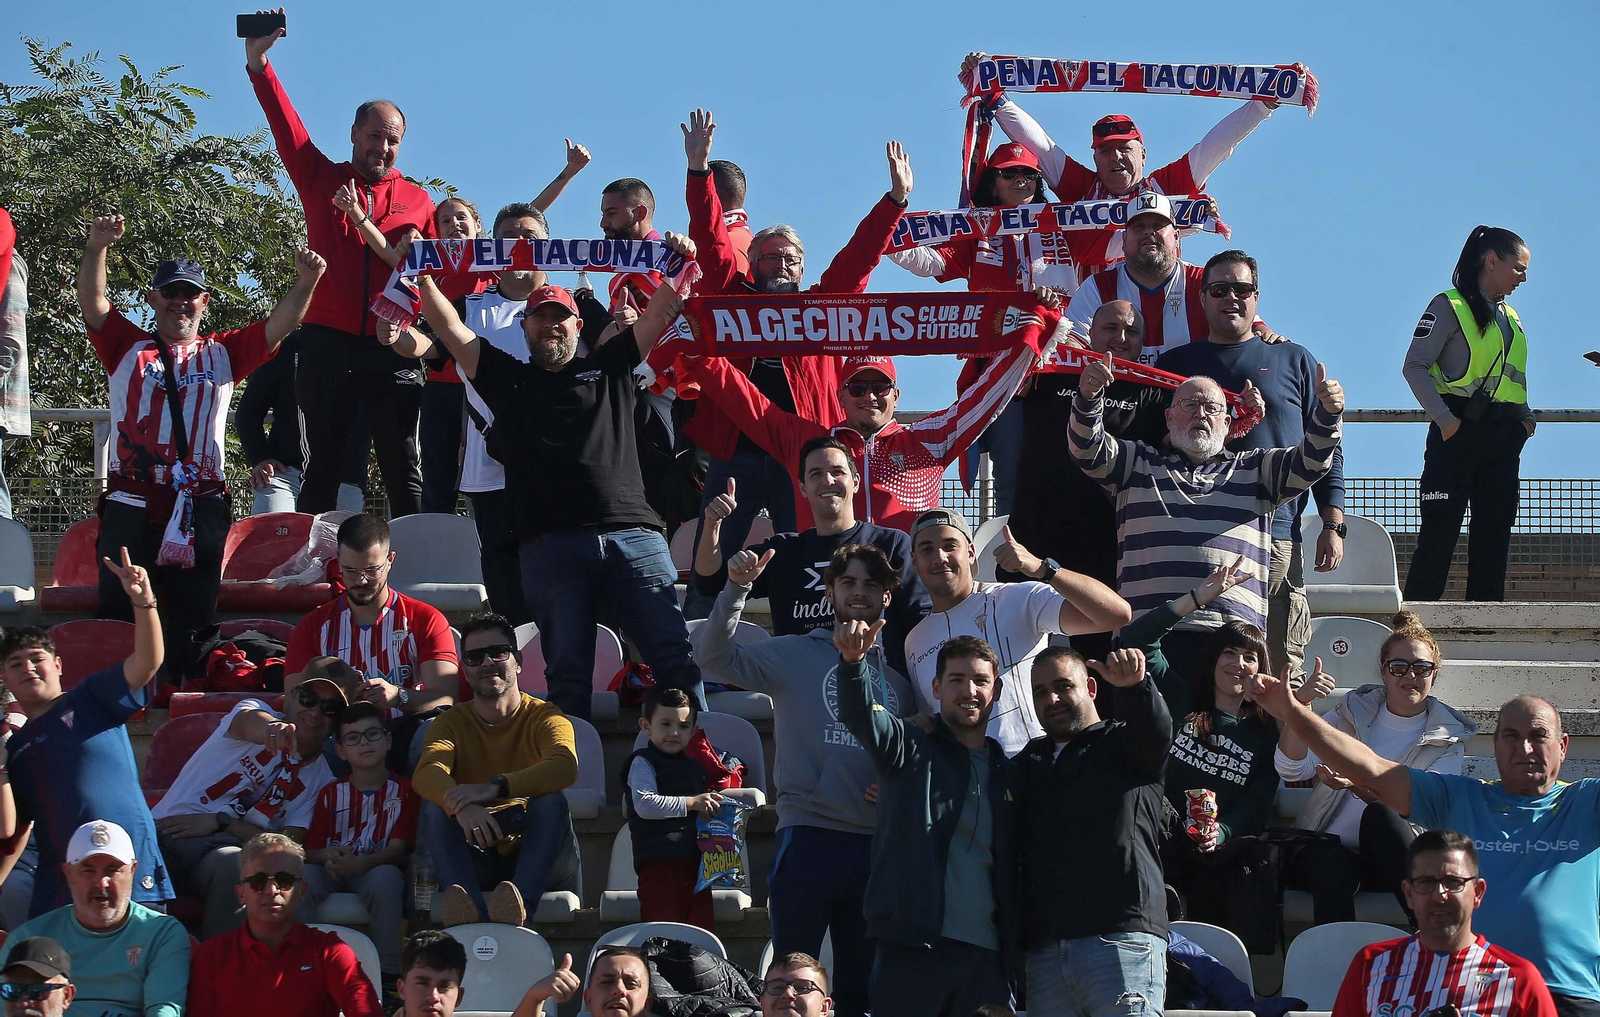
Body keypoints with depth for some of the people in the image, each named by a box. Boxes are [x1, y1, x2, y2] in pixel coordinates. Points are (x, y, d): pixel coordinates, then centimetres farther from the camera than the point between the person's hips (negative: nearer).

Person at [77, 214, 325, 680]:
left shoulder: (222, 353, 15)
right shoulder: (128, 348, 13)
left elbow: (279, 325, 4)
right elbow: (92, 301, -1)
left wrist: (306, 284, -16)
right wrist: (97, 248, -20)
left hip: (200, 506, 1)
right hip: (131, 505, -1)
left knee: (193, 624, 1)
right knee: (117, 619, -1)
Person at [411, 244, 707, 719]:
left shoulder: (609, 368, 22)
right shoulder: (507, 377, 22)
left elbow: (659, 315, 18)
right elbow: (449, 326, 16)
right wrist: (423, 277, 6)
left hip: (632, 533, 0)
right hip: (550, 545, 0)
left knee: (675, 656, -9)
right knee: (567, 672, -3)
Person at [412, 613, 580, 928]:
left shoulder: (544, 716, 2)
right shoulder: (453, 722, 8)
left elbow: (566, 766, -22)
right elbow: (426, 773, -15)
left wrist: (495, 787, -38)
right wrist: (461, 804, -40)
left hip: (539, 860, -2)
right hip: (477, 862, 2)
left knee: (552, 801, -28)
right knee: (435, 804, -22)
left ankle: (521, 900, -53)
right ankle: (471, 908, -49)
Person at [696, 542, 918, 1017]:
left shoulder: (899, 673, 15)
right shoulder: (795, 655, 4)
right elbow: (715, 656, -9)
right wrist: (737, 587, -22)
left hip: (879, 846, 4)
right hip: (809, 838, -4)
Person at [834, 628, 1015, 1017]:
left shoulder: (1006, 771, 19)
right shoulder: (911, 749, 6)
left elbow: (1013, 867, 20)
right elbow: (860, 715, -14)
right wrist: (853, 660, -35)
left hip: (986, 954, 4)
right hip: (912, 945, -4)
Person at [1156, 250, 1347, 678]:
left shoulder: (1294, 361, 16)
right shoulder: (1174, 363, 18)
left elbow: (1327, 449, 14)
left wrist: (1333, 526, 5)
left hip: (1276, 537, 0)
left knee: (1280, 668, -7)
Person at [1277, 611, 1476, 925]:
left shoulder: (1448, 737, 8)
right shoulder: (1352, 713, 12)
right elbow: (1291, 768, -3)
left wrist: (1358, 786, -29)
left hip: (1392, 860, 0)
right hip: (1325, 851, 0)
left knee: (1381, 816, -33)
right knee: (1332, 863, -36)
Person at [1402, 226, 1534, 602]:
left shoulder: (1511, 318, 20)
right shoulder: (1450, 307, -3)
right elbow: (1415, 366, -9)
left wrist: (1525, 418, 8)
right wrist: (1444, 419, -18)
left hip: (1502, 440, 7)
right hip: (1460, 431, -7)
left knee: (1495, 531, 5)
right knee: (1440, 530, -9)